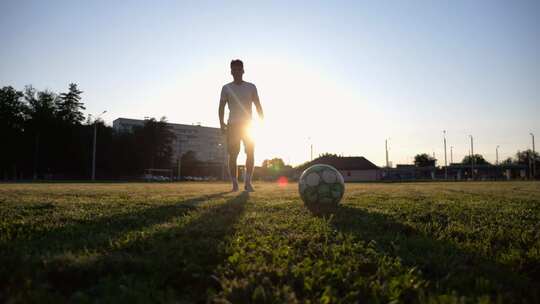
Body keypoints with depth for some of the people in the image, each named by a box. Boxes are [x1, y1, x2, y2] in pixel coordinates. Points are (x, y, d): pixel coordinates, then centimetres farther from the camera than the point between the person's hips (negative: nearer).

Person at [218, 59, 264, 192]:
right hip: (232, 125, 0)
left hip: (247, 124, 1)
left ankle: (248, 182, -4)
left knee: (250, 152, -10)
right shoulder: (226, 88, 5)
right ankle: (234, 183, 5)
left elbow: (258, 105, 6)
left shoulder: (251, 87, 6)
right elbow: (222, 106, 3)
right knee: (233, 154, -2)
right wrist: (221, 123, -9)